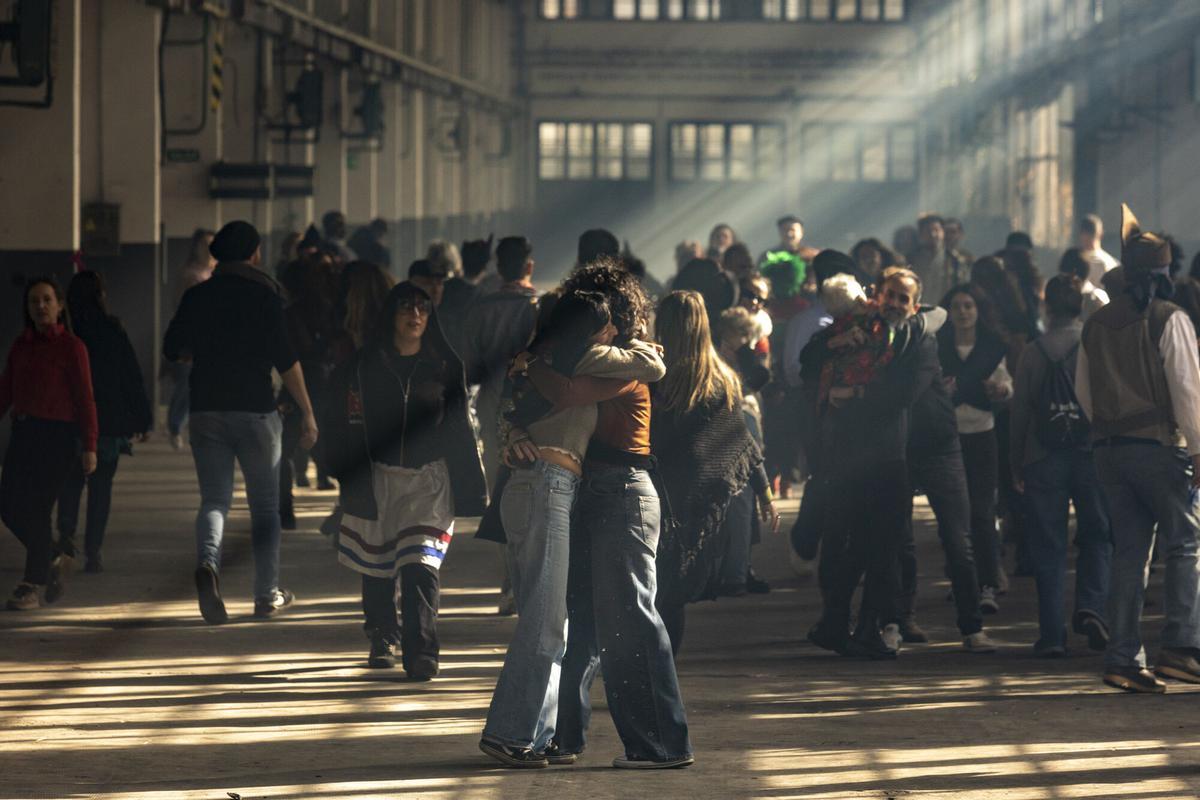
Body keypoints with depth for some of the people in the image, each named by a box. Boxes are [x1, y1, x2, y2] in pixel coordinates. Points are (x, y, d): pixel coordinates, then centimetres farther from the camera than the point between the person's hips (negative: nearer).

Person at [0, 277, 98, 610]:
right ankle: (54, 560, 22)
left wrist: (89, 446, -12)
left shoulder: (71, 347, -5)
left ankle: (34, 584, 1)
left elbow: (84, 399, -7)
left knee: (36, 508, -8)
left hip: (57, 435, -6)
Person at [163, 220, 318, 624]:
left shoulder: (197, 296, 5)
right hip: (255, 409, -2)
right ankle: (267, 595, 15)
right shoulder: (265, 293, -5)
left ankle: (207, 562, -26)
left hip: (206, 409, 2)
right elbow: (285, 358, -12)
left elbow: (172, 348, 12)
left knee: (214, 499, 4)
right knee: (265, 505, 11)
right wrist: (307, 413, -8)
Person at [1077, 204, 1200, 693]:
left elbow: (1083, 390, 16)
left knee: (1128, 552, 8)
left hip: (1109, 448, 6)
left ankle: (1123, 660, 4)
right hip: (1159, 446, -6)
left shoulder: (1098, 324, 9)